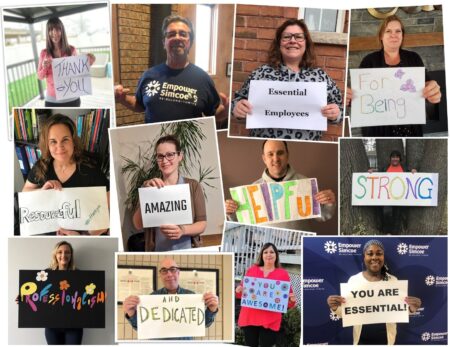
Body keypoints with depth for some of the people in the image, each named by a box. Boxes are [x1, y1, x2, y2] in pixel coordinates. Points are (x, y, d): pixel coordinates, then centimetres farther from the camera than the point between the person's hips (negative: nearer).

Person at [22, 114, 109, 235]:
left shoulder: (91, 172, -15)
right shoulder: (41, 167, -2)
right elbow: (25, 192, 15)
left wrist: (85, 236, -26)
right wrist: (41, 190, -8)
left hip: (81, 232, -3)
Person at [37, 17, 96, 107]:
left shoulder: (71, 50, -2)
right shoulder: (44, 53, -1)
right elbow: (40, 77, 4)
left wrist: (88, 64, -12)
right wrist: (44, 68, -17)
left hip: (71, 99, 1)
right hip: (52, 100, 0)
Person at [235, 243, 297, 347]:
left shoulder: (283, 274, 6)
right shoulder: (252, 270, 11)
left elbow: (288, 299, 8)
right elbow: (243, 291, 17)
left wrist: (292, 300, -14)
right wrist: (238, 291, -4)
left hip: (270, 320, -2)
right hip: (249, 317, 2)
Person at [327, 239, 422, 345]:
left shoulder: (393, 280, -3)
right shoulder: (354, 280, -7)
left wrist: (410, 309, -18)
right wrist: (335, 308, -23)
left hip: (386, 338, 1)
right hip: (361, 339, -1)